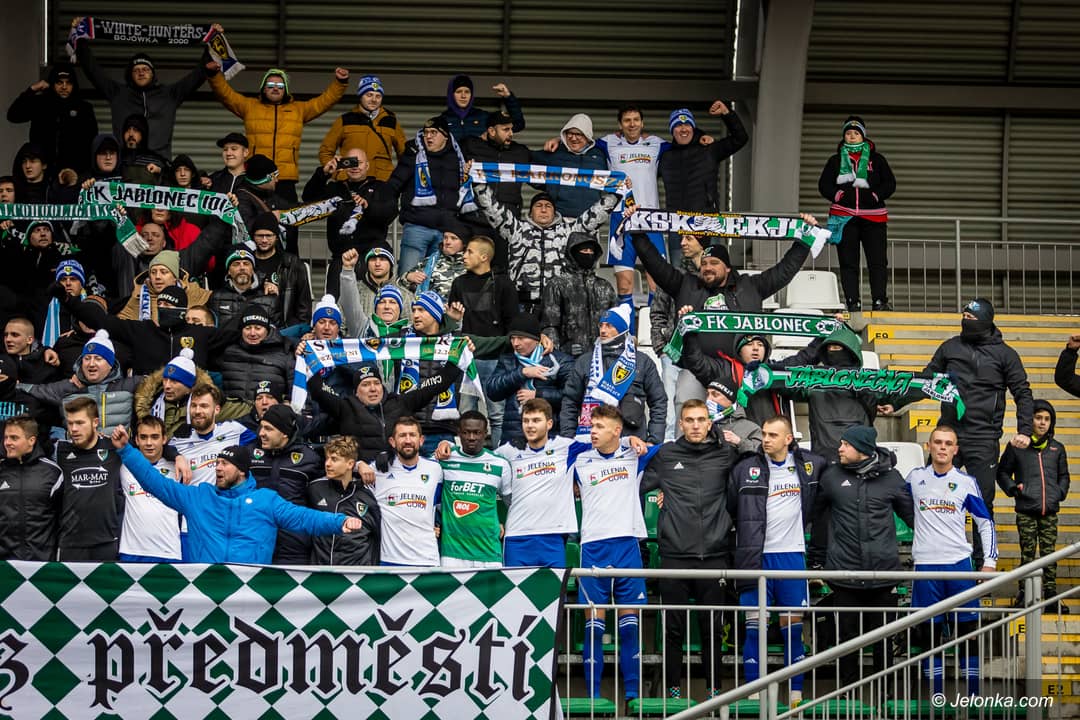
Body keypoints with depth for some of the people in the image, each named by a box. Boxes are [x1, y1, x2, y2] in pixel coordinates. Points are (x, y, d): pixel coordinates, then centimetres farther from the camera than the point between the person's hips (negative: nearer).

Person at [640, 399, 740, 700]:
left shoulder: (726, 455, 7)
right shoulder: (665, 455, 6)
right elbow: (635, 486, 16)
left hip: (714, 555, 1)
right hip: (675, 554, 0)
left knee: (713, 628, 6)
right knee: (674, 628, 5)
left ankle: (714, 689, 15)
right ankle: (672, 688, 13)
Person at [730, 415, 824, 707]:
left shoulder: (809, 465, 4)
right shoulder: (745, 469, 0)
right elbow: (725, 505, 4)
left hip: (792, 555, 1)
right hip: (756, 557, -1)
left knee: (793, 628, 4)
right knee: (755, 627, 0)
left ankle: (796, 693, 12)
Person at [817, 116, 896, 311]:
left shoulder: (877, 159, 14)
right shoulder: (835, 161, 15)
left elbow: (890, 184, 8)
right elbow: (824, 185, 8)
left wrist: (874, 195, -8)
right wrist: (839, 195, -9)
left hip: (873, 216, -1)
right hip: (844, 216, 1)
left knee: (878, 260, -11)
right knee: (848, 262, -2)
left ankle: (880, 301, -14)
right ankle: (853, 303, -2)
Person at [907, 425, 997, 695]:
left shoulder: (966, 482, 4)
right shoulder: (915, 478, 5)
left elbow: (985, 522, 9)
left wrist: (989, 562, 2)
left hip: (959, 563, 0)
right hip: (925, 565, 0)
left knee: (968, 629, 0)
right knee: (929, 631, 3)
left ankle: (973, 695, 7)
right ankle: (937, 696, 11)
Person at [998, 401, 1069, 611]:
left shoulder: (1057, 448, 12)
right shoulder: (1016, 447, 3)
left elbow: (1063, 476, 22)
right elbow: (1002, 472, 11)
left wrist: (1060, 493, 5)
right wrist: (1013, 489, -5)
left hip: (1050, 511, 2)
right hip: (1026, 510, -2)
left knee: (1049, 553, 3)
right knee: (1027, 554, 0)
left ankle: (1051, 595, 8)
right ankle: (1024, 596, 6)